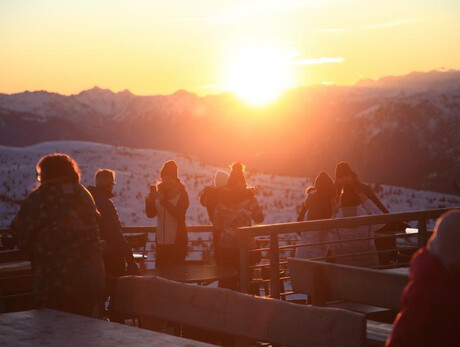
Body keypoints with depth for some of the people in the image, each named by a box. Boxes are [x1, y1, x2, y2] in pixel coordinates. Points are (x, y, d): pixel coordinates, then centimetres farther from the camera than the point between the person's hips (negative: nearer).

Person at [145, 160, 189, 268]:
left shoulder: (182, 194, -2)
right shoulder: (159, 192, 9)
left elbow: (179, 214, -18)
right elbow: (151, 214, 5)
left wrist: (163, 200, -25)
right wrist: (150, 200, -13)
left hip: (177, 242, -4)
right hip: (161, 242, 4)